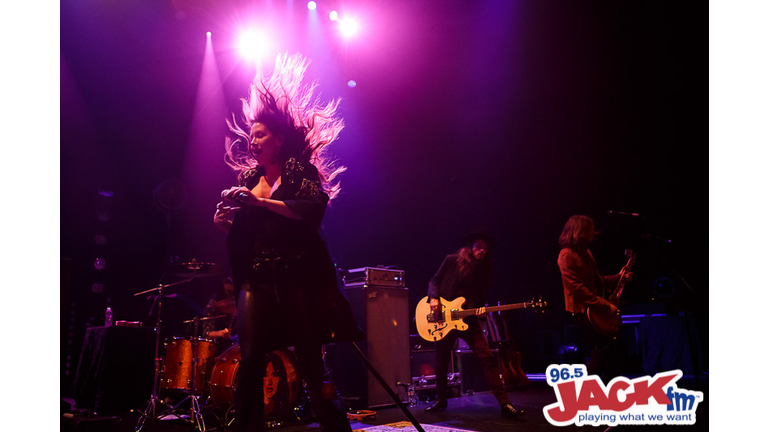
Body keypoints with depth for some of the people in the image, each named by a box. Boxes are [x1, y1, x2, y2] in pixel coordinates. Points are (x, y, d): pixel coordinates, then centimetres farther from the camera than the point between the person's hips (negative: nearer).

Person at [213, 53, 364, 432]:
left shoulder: (299, 168, 1)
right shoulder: (247, 177, 16)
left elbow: (315, 207, -18)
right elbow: (242, 231, 20)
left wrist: (262, 201, -20)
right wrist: (225, 221, -3)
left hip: (298, 276, -4)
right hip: (257, 277, 4)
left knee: (310, 362, -2)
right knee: (250, 360, -6)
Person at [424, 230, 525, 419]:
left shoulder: (485, 271, 7)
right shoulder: (452, 261, 0)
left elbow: (480, 300, 11)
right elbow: (434, 281, 6)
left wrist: (481, 311, -10)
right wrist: (434, 298, -13)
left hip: (468, 320, 1)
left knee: (488, 358, -13)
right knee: (441, 361, 8)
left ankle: (505, 403, -13)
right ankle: (441, 400, 30)